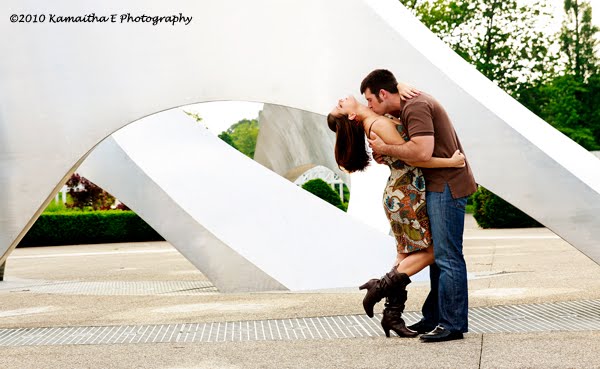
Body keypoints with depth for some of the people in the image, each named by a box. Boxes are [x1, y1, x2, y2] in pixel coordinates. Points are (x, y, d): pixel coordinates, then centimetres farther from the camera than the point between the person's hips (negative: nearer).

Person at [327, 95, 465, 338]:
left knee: (406, 253, 11)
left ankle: (393, 314, 13)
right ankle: (381, 287, 0)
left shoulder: (375, 118, 5)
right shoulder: (379, 125, -21)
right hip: (407, 197, -9)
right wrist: (450, 162, -15)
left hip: (400, 196, 9)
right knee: (429, 250, 1)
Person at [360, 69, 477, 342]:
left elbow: (422, 151, -29)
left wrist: (385, 149, -16)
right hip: (439, 186, 11)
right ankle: (434, 318, 20)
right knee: (438, 255, 13)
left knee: (447, 257, -9)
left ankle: (453, 325, -5)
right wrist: (385, 152, 3)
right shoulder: (408, 107, 17)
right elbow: (412, 144, 23)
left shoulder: (415, 107, -17)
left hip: (447, 186, -11)